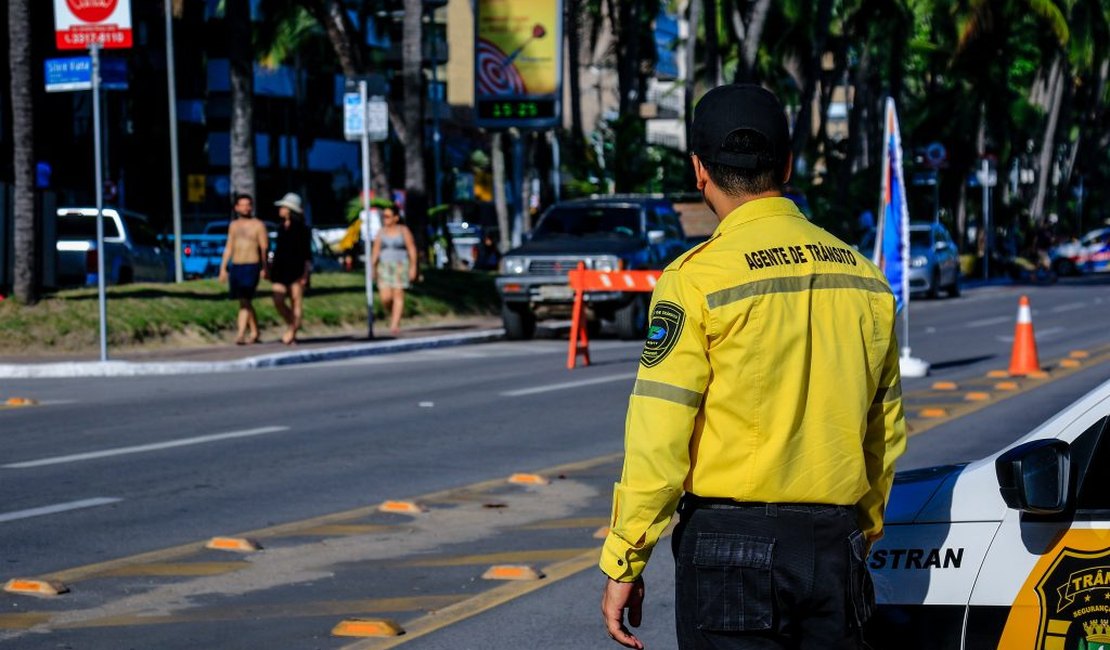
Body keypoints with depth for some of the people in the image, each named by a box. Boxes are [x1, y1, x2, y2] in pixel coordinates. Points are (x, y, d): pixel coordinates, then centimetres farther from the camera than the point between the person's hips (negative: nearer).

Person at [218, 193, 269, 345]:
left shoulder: (258, 225, -1)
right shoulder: (233, 226, 15)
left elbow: (264, 248, -4)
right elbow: (228, 248, 17)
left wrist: (264, 268, -10)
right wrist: (223, 268, 11)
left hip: (251, 266, -5)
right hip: (235, 267, 6)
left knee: (245, 301, -15)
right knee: (245, 302, 11)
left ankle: (241, 335, -21)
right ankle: (254, 333, 22)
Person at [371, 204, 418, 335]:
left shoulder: (404, 230, -2)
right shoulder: (381, 232, 7)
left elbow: (412, 249, -4)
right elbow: (375, 251, 7)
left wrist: (413, 267, -9)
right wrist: (372, 268, 2)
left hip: (400, 266, -3)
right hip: (384, 266, 3)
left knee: (398, 295, -8)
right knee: (385, 297, -7)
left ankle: (395, 324, -9)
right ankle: (392, 315, 21)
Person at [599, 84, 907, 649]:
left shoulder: (699, 277, -9)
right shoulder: (862, 276, 8)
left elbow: (659, 438, -12)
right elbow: (885, 431, 15)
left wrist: (622, 564, -6)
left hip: (731, 545, -5)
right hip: (836, 549, 5)